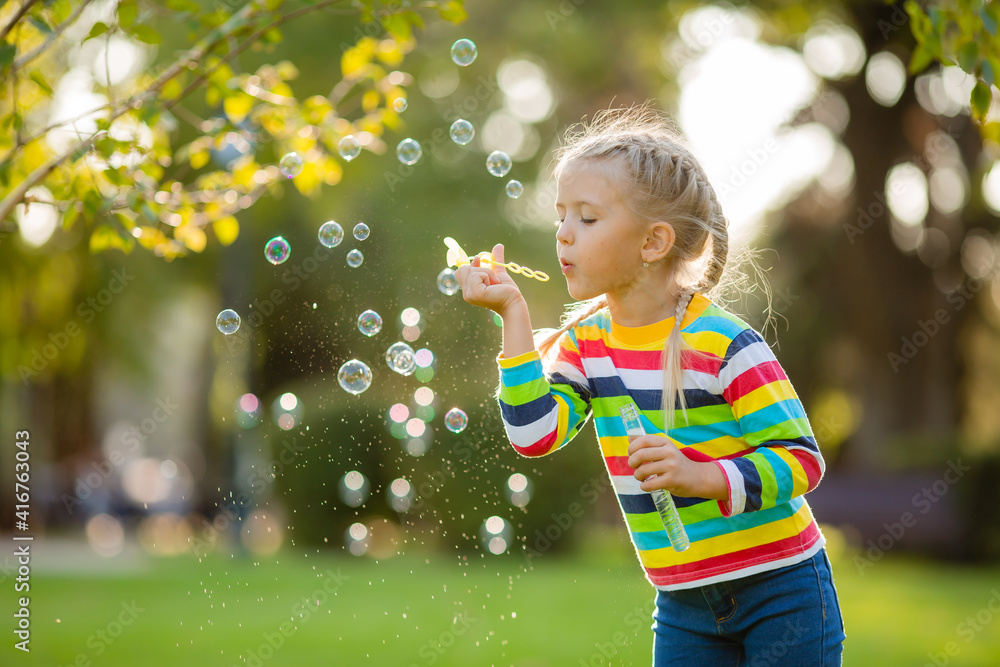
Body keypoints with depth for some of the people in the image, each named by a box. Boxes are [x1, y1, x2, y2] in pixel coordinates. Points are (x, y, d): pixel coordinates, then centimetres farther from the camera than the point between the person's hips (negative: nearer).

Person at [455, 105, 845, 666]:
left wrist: (701, 476, -32)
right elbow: (536, 433, -13)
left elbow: (802, 460, -17)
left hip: (780, 592, -5)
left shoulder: (722, 344, -17)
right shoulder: (585, 342, 1)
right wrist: (513, 314, -14)